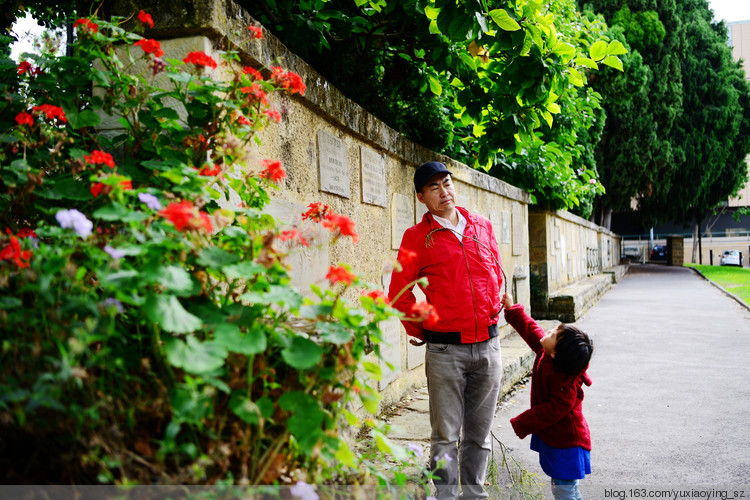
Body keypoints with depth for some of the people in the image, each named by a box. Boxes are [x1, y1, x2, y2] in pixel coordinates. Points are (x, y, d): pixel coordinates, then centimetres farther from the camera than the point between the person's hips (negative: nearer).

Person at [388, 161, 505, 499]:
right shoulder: (417, 237, -2)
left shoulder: (481, 226, 10)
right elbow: (399, 295, 1)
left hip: (488, 345, 4)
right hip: (445, 349, -4)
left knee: (479, 433, 13)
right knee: (446, 436, 2)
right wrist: (422, 332, 7)